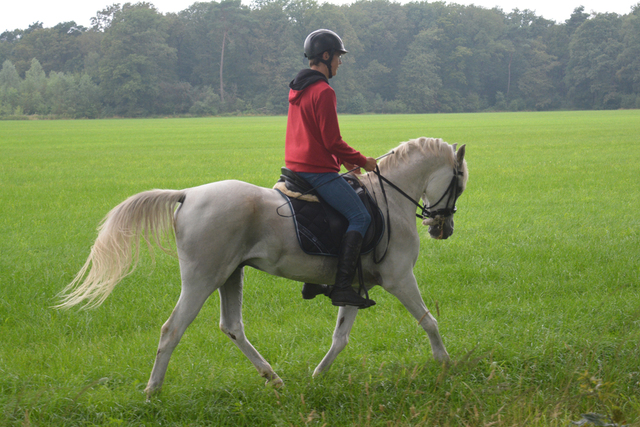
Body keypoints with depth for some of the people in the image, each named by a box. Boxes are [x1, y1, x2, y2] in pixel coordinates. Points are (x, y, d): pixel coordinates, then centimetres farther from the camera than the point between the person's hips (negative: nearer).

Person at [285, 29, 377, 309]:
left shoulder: (297, 89, 16)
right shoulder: (323, 92, -16)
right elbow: (332, 141, -18)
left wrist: (342, 159, 20)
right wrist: (363, 161, -5)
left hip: (297, 167, 10)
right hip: (318, 171, -10)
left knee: (332, 212, 29)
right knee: (359, 217, -13)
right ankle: (342, 287, -23)